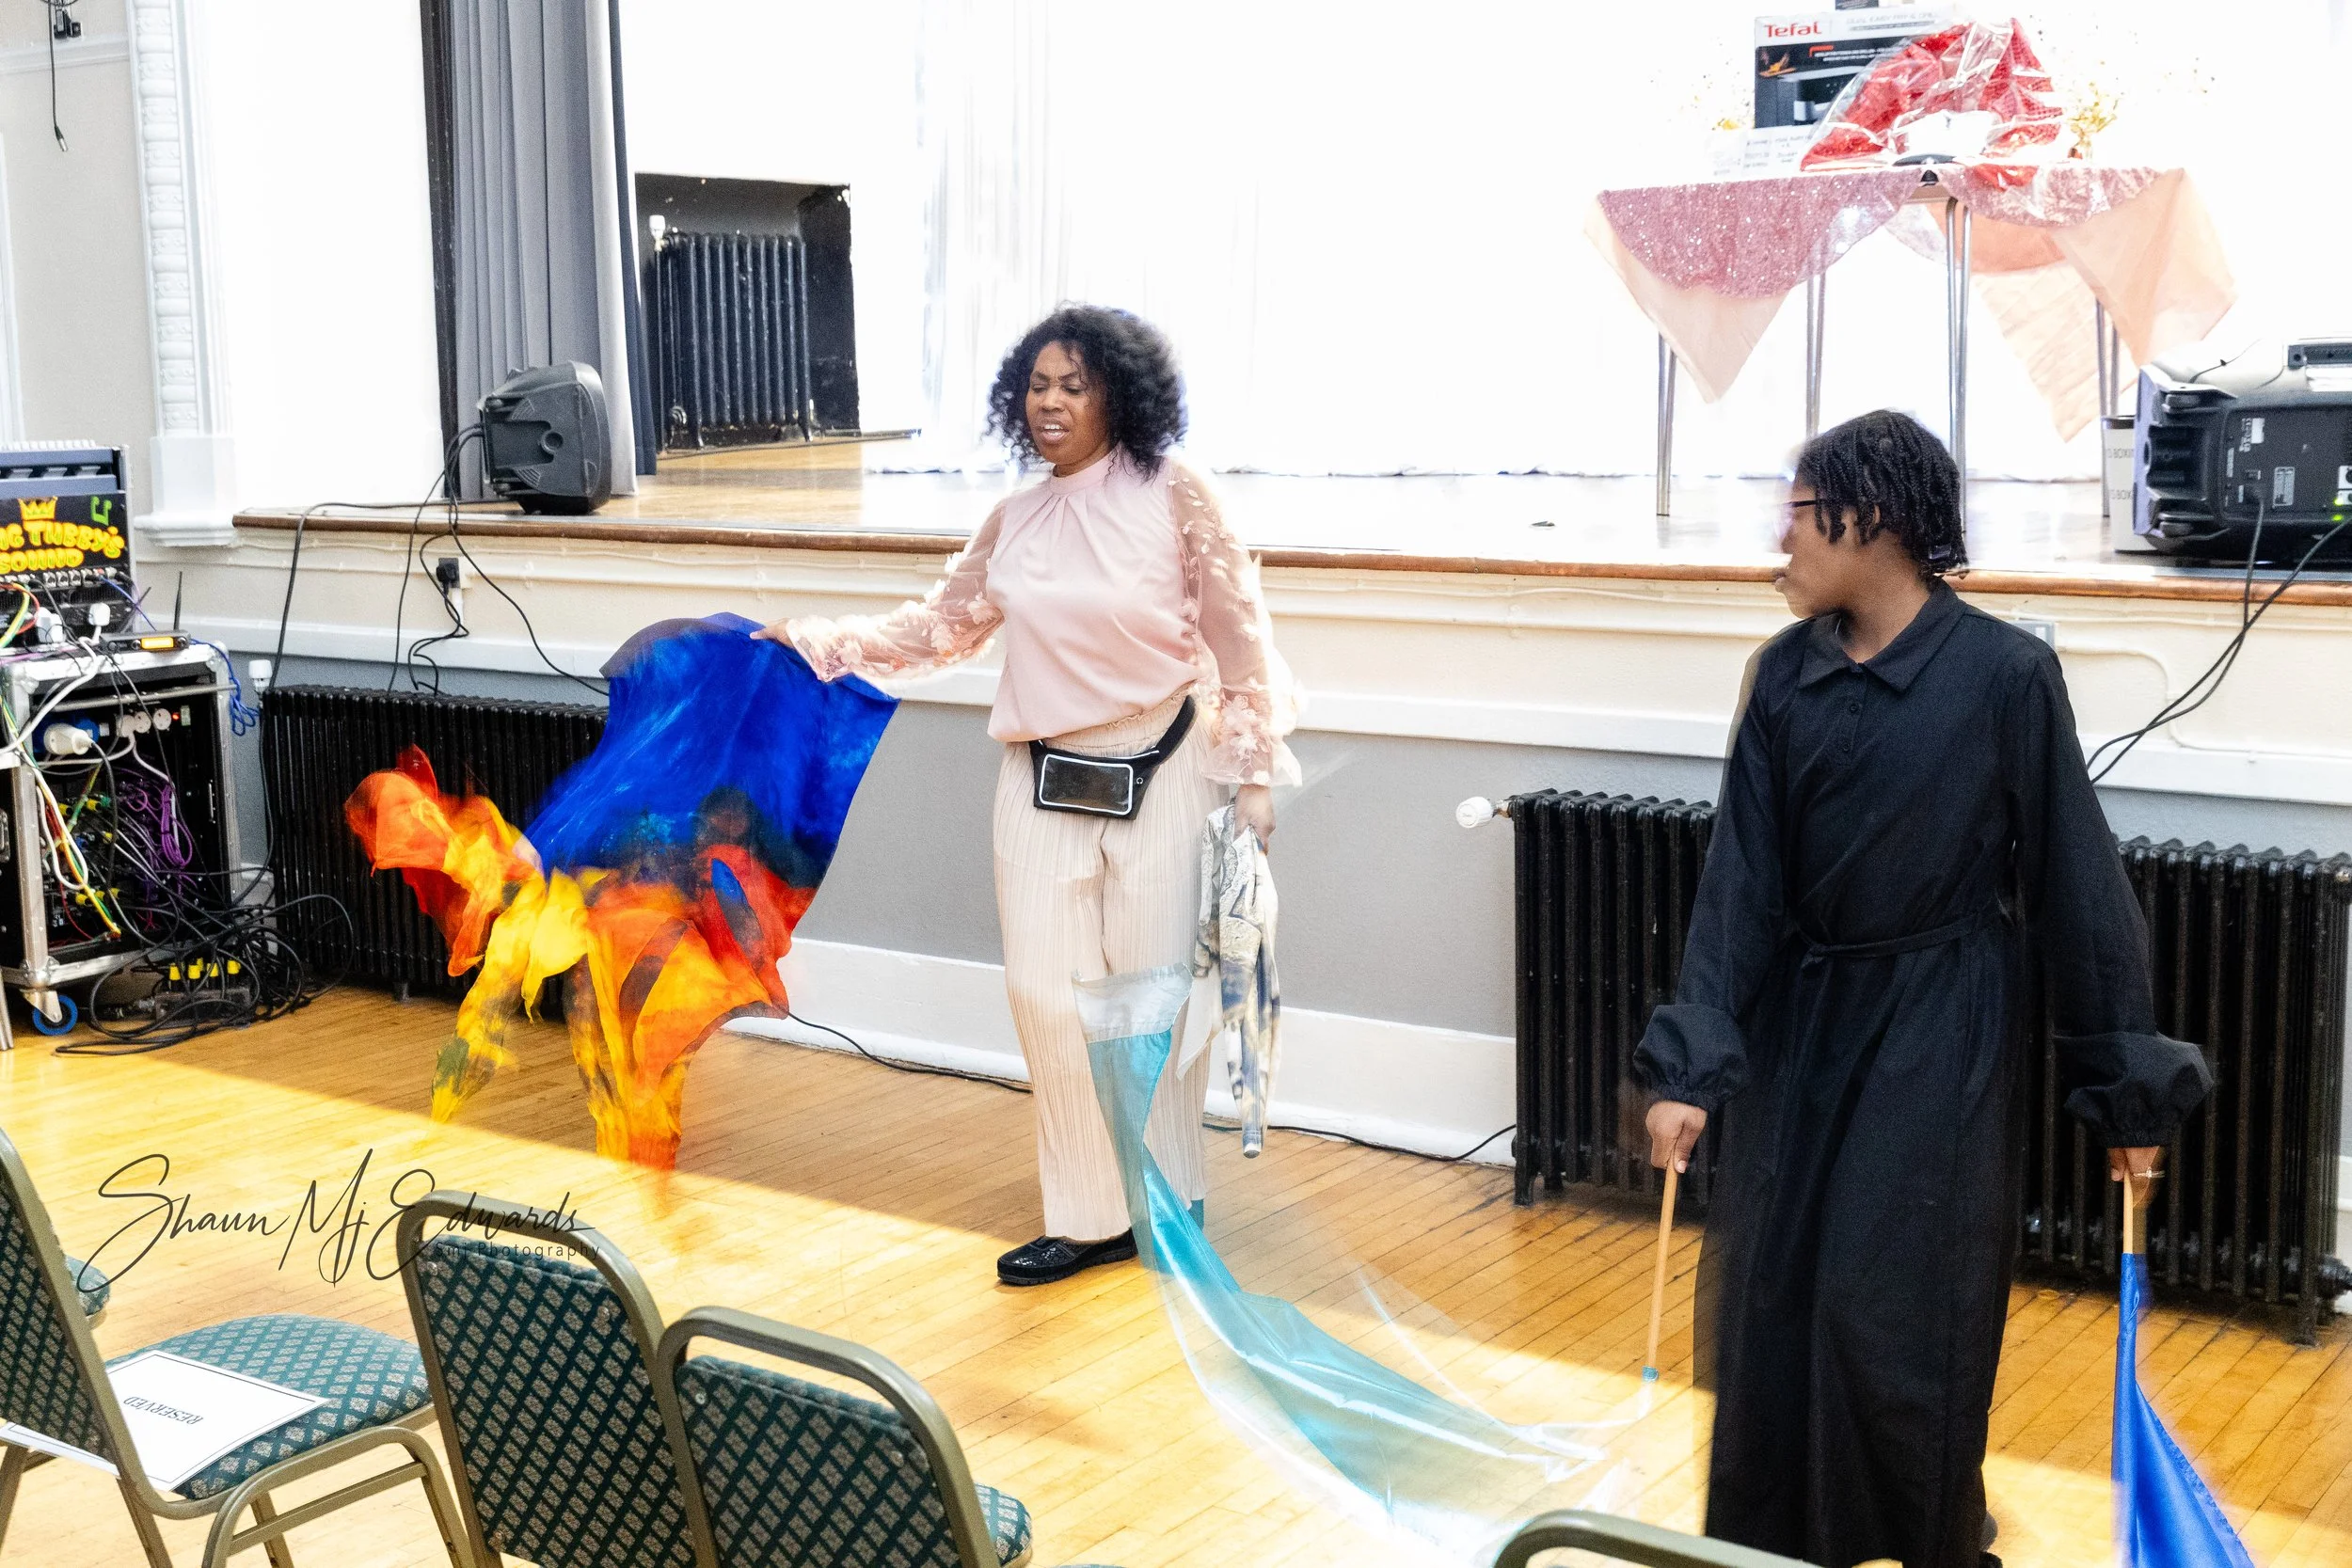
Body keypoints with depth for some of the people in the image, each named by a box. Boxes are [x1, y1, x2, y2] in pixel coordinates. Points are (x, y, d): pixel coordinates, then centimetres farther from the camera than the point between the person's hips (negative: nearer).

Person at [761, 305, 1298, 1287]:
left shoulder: (1174, 499, -6)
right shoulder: (1014, 522, 7)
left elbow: (1237, 635, -4)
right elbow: (939, 626, 15)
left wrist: (1253, 773, -4)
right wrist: (813, 644, 6)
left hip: (1162, 772, -4)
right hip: (1044, 783, 4)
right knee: (1049, 992, 2)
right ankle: (1089, 1217, 13)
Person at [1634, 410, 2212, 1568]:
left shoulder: (2005, 674, -13)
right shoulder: (1785, 674, 0)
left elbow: (2074, 882, -9)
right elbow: (1740, 875, -3)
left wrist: (2126, 1082, -5)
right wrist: (1692, 1062, -10)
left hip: (1939, 1037, -4)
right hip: (1799, 1022, 5)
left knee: (1896, 1317, -1)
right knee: (1765, 1301, 9)